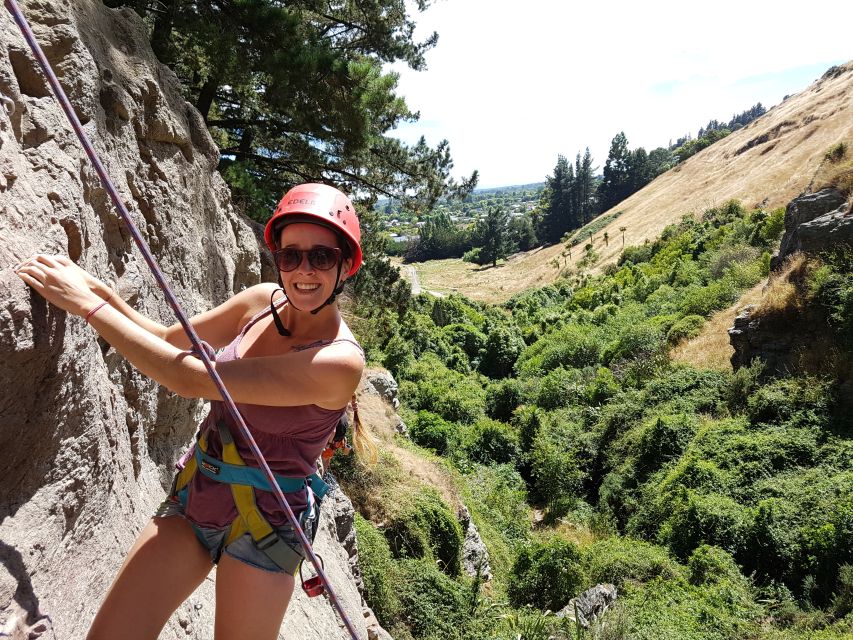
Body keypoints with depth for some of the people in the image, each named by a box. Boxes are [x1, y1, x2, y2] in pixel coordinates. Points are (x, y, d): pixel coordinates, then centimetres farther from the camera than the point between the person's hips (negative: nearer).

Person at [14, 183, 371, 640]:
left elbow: (189, 379, -28)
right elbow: (171, 339, 7)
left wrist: (87, 303, -20)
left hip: (260, 525, -5)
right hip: (195, 496, 5)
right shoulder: (262, 300, -6)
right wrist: (96, 289, -8)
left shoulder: (340, 361, -27)